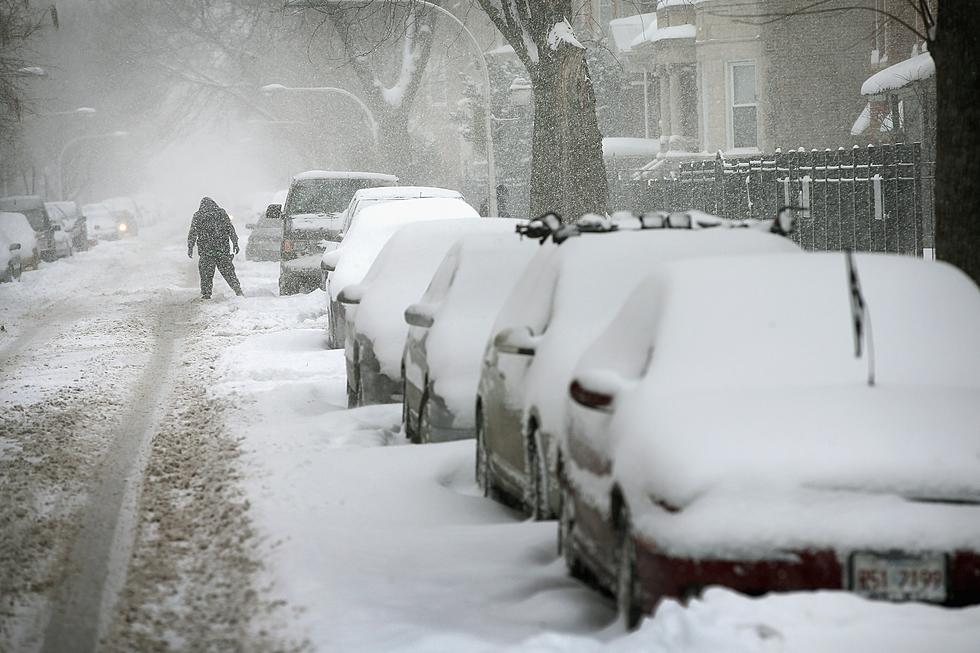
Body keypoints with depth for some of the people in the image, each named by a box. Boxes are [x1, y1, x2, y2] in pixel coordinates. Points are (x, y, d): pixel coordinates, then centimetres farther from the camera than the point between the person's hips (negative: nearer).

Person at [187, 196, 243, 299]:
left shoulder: (198, 216, 2)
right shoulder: (222, 213, 7)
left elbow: (193, 233, -1)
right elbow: (231, 230, 6)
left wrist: (190, 247, 1)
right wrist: (235, 243, 9)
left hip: (206, 249, -2)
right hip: (223, 248, 2)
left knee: (206, 273, 5)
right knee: (228, 271, 7)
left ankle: (206, 293, 3)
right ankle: (238, 290, 1)